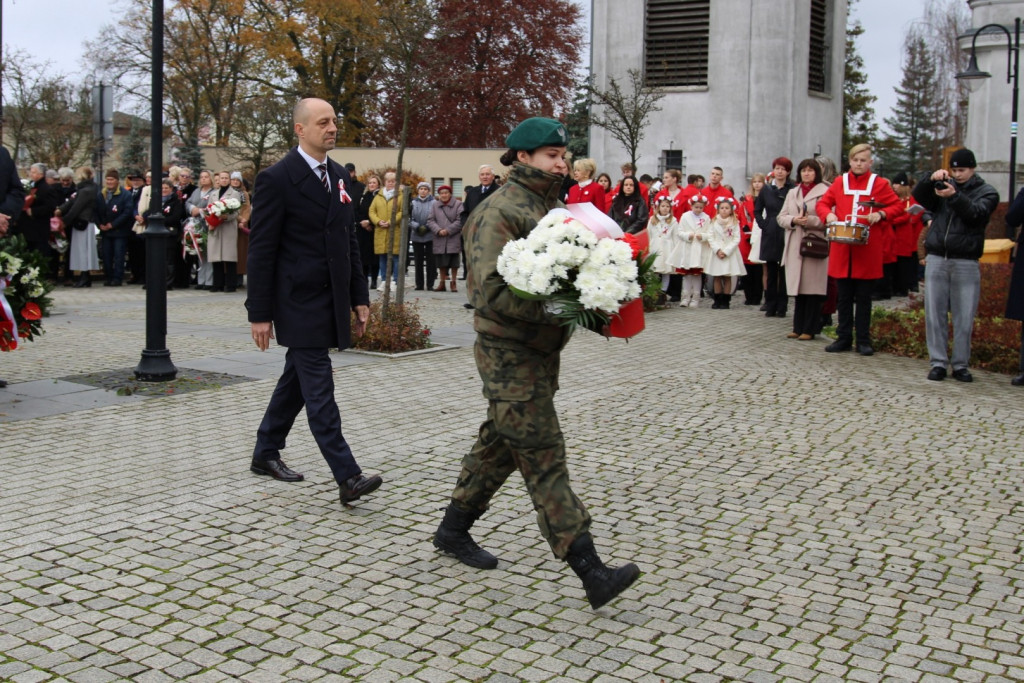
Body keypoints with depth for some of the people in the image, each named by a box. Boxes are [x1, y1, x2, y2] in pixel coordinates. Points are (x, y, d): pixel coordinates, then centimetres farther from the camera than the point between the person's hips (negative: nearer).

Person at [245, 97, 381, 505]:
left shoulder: (339, 177, 12)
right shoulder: (277, 179, -10)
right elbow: (261, 251, -11)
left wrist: (359, 298, 12)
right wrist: (259, 314, -13)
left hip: (331, 300, 8)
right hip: (299, 302, -8)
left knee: (296, 380, 16)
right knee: (318, 389, -8)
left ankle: (265, 454, 31)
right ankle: (347, 477, -9)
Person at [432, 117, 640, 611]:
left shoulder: (552, 207, 16)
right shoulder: (499, 213, -14)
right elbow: (491, 289, -24)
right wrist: (554, 310, -30)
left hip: (541, 351, 10)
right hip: (509, 353, -10)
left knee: (500, 445, 19)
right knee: (544, 459, -8)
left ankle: (453, 529, 36)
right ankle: (591, 572, -9)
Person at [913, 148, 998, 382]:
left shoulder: (987, 192, 6)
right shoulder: (942, 186, 13)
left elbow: (977, 213, -13)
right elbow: (919, 196, -2)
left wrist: (955, 196, -27)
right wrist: (931, 179, -19)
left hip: (966, 263, -2)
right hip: (936, 259, 2)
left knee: (964, 317, 0)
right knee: (935, 314, 2)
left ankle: (960, 364, 8)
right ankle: (938, 362, 8)